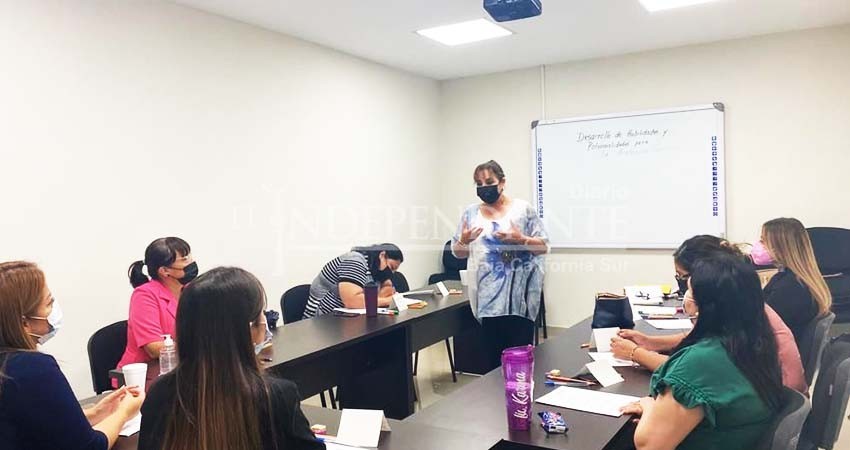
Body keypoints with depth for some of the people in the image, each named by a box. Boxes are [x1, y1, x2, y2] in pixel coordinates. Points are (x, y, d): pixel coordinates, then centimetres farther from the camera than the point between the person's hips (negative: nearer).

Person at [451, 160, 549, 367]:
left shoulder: (523, 209, -1)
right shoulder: (471, 213, 8)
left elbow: (544, 246, -1)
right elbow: (457, 252, 13)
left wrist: (521, 240, -17)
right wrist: (464, 241, -9)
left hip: (519, 295, -3)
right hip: (489, 296, 3)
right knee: (494, 352, 9)